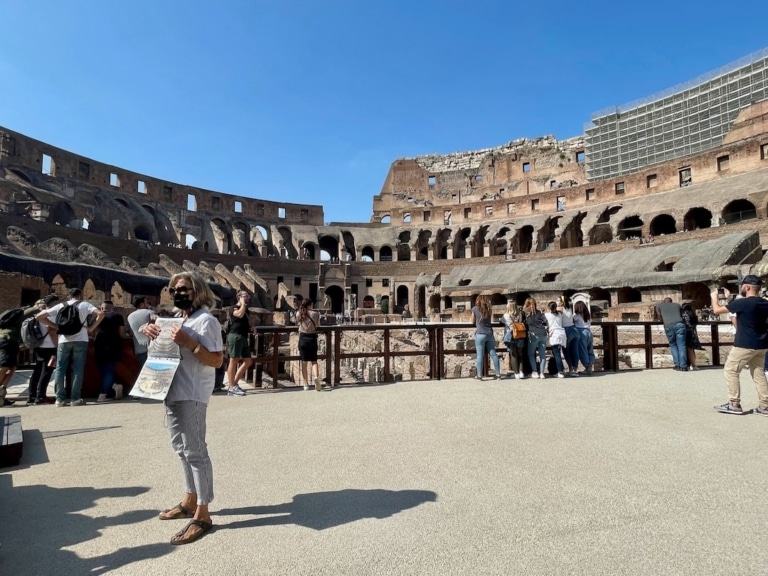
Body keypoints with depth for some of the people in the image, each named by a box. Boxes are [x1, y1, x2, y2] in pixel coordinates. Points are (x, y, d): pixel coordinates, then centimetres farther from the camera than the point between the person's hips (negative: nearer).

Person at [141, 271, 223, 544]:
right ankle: (190, 500, 33)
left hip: (191, 395, -10)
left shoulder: (206, 320, -12)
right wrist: (149, 330, 7)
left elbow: (217, 360, -17)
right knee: (181, 448, 18)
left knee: (195, 451, -5)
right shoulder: (177, 318, 15)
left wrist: (190, 343, -26)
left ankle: (202, 514, 3)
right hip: (172, 392, 10)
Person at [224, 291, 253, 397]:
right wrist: (243, 303, -13)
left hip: (243, 337, 9)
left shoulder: (246, 309, 22)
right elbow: (240, 314, -28)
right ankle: (231, 388, -2)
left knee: (248, 361, 8)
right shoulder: (234, 308, -5)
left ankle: (234, 383, 16)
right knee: (234, 360, -6)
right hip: (235, 336, -9)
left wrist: (251, 328, 15)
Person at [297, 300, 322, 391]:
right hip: (312, 338, -1)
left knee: (304, 362, 9)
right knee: (314, 361, 8)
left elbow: (299, 324, 12)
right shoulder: (315, 313, -4)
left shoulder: (299, 314, -1)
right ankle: (316, 376, -19)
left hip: (302, 338, 1)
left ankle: (306, 384, 11)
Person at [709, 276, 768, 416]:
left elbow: (717, 310, -10)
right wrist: (729, 298, 26)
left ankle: (734, 404, 2)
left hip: (745, 345, -8)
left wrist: (714, 297, 8)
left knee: (730, 371, 1)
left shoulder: (742, 303, -17)